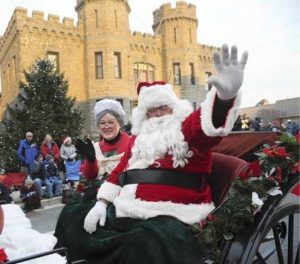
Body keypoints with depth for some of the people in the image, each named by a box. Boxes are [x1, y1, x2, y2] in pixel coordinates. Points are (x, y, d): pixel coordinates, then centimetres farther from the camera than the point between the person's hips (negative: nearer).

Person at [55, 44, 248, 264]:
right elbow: (119, 171, 19)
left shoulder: (187, 129, 1)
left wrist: (226, 94, -44)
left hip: (170, 216, -7)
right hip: (125, 211, 7)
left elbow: (210, 121, -22)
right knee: (73, 217, 13)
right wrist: (101, 203, 8)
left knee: (144, 245, -40)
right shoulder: (139, 138, 19)